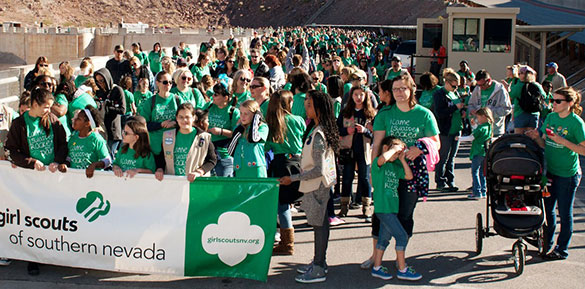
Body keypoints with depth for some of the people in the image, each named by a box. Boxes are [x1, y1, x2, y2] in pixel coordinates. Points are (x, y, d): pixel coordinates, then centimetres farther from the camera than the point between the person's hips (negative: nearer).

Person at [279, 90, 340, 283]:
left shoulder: (318, 135, -22)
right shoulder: (316, 130, 8)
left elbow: (318, 170, -24)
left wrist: (293, 178, -19)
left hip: (317, 185, -10)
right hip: (318, 185, 10)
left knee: (319, 224, -3)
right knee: (320, 223, 16)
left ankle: (318, 270, 4)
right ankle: (319, 262, 27)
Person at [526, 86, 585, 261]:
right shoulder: (550, 117, 5)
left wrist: (563, 141, -23)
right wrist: (536, 137, -9)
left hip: (568, 174, -6)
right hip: (550, 171, 6)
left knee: (564, 213, 5)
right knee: (547, 209, 15)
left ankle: (562, 250, 17)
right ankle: (547, 244, 30)